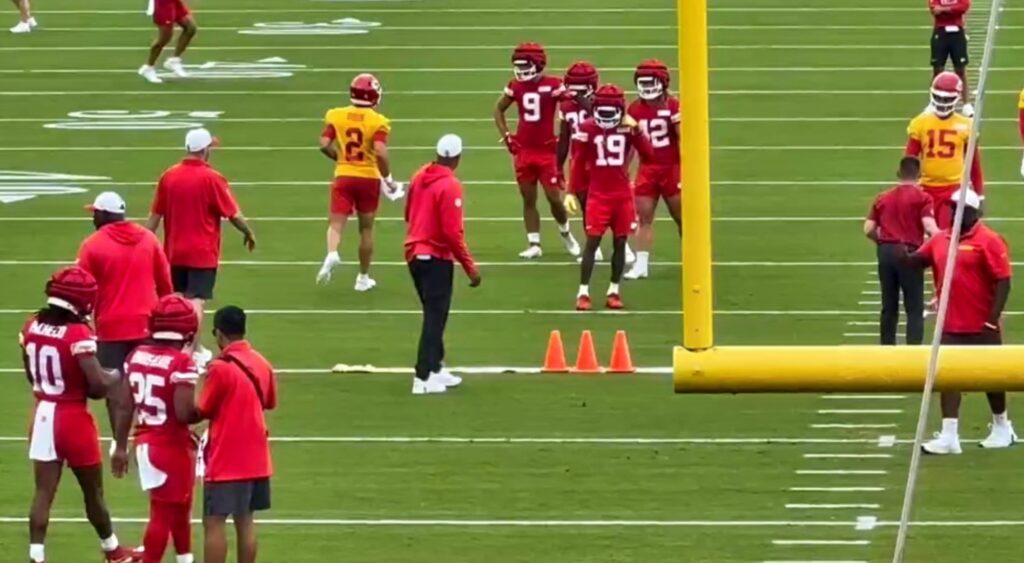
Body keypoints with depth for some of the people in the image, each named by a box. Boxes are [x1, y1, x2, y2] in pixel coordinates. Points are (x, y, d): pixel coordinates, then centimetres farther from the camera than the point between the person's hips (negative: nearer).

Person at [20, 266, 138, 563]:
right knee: (93, 492, 14)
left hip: (43, 416, 5)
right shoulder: (78, 334, -21)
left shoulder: (32, 327, 0)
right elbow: (98, 385, -22)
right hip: (74, 419, -5)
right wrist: (114, 377, -1)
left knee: (43, 492, 5)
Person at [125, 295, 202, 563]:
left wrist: (122, 446, 17)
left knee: (179, 509, 22)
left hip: (145, 442, 8)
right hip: (171, 446, -8)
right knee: (163, 515, 1)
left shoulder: (136, 355, 3)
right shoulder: (182, 362, -18)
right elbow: (184, 413, -23)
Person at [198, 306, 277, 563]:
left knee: (214, 523, -4)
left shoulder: (220, 368, -16)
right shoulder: (262, 364, 5)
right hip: (255, 458, 7)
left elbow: (203, 412, -10)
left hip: (225, 460, -7)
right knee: (245, 521, 12)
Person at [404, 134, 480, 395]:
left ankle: (436, 368, 27)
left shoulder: (419, 177, 5)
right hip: (437, 257, -8)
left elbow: (408, 214, 17)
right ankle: (423, 378, -5)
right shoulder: (450, 186, -19)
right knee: (435, 317, -3)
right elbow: (452, 233, -21)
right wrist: (470, 267, -14)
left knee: (433, 314, 19)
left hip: (415, 253, 8)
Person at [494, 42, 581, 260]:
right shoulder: (516, 86, 3)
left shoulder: (553, 86, -11)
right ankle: (534, 244, 12)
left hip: (547, 152, -4)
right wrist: (506, 136, 7)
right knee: (528, 199, 6)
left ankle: (565, 233, 25)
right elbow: (499, 110, 17)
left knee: (554, 198, -2)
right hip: (524, 151, 4)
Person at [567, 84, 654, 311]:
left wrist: (636, 130, -16)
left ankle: (614, 291, 16)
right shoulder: (588, 128, -6)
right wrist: (570, 192, -3)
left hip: (623, 196, 3)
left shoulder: (628, 127, 0)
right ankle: (583, 293, 0)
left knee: (620, 243, 7)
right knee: (592, 242, -4)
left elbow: (648, 154, -6)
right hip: (599, 196, -3)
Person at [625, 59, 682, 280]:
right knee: (644, 218, 0)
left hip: (671, 169, -3)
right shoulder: (634, 109, 3)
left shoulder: (673, 106, -9)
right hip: (647, 169, 3)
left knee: (682, 217, 8)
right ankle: (641, 265, 3)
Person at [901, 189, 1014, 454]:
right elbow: (917, 260, 15)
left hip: (981, 326, -6)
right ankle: (949, 436, 2)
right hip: (951, 325, 6)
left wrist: (993, 320, -18)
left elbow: (1003, 281, -15)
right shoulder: (941, 240, 6)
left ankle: (1002, 428, 28)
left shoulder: (988, 241, -13)